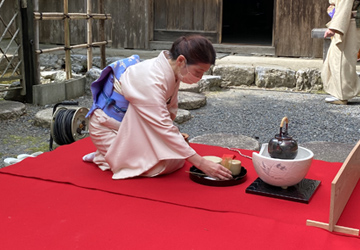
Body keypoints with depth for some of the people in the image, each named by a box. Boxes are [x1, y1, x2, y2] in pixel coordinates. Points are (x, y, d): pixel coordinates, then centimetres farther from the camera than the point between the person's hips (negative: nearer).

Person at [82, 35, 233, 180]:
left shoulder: (172, 72, -8)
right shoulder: (150, 81, -34)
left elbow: (171, 110, 7)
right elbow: (164, 129, -34)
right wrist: (201, 164, -33)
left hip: (133, 127, 8)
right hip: (108, 129, -8)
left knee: (176, 158, -1)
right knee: (160, 166, -19)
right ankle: (102, 157, 1)